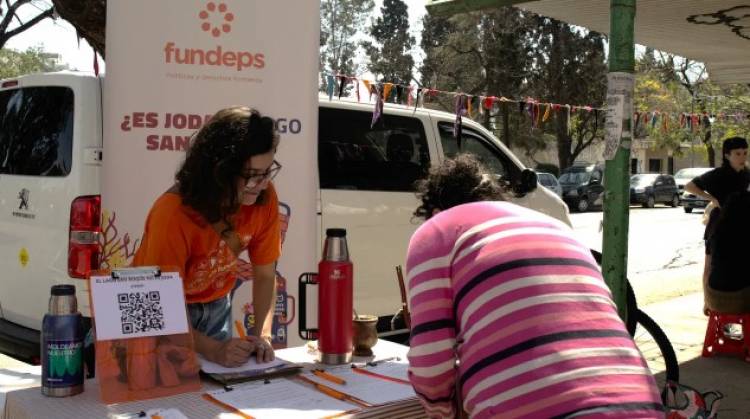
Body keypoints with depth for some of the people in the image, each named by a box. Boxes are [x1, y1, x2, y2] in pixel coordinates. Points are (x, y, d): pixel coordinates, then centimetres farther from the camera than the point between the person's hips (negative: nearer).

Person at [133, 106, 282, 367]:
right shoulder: (172, 214, -32)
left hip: (215, 307, 4)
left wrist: (262, 335, -21)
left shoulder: (264, 198, -18)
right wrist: (213, 349, -41)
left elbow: (265, 275, -8)